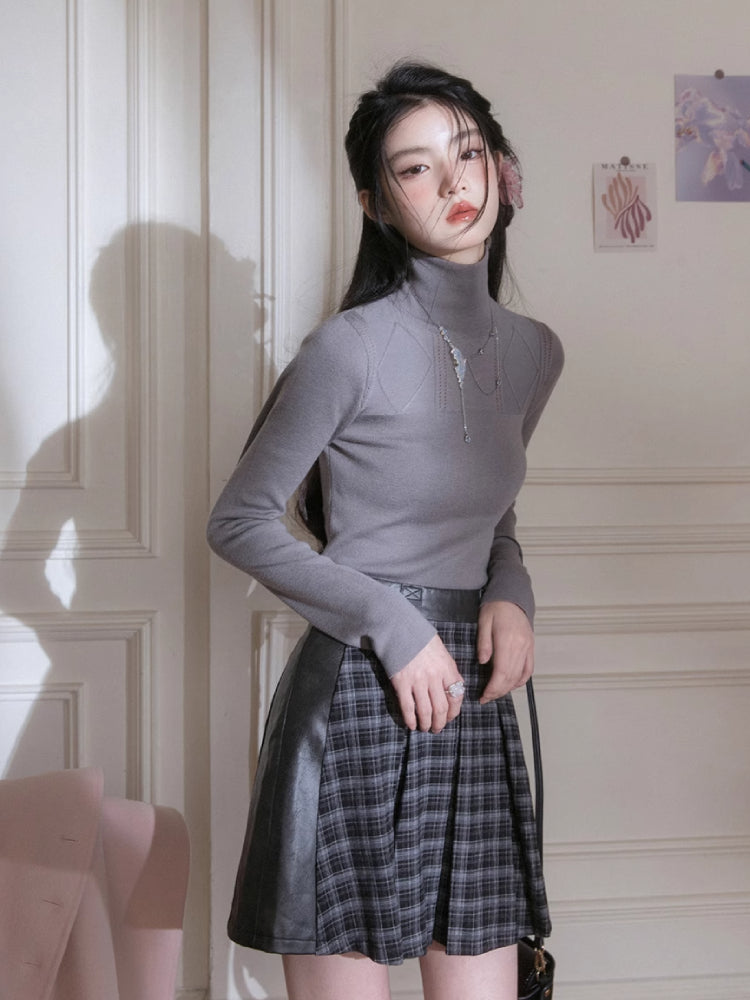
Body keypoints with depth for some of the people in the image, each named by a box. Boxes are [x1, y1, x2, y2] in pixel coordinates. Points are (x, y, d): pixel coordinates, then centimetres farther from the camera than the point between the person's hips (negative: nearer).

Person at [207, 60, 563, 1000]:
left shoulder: (534, 351, 9)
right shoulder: (353, 348, -10)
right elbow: (238, 522, -5)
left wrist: (511, 596, 2)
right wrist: (391, 624, -12)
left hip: (471, 703, 6)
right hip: (355, 695, -6)